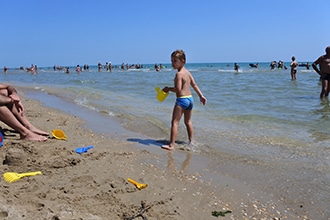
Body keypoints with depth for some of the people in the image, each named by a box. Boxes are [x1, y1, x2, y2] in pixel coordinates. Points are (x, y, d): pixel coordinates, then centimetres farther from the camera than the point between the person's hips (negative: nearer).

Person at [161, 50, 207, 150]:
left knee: (175, 122, -7)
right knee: (188, 122, 22)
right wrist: (201, 96, 22)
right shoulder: (188, 72, 11)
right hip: (190, 98, 9)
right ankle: (191, 141, 31)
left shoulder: (179, 74, -15)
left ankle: (171, 145, -9)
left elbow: (178, 89, -22)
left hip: (181, 100, -9)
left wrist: (168, 89, -8)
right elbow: (194, 85, 17)